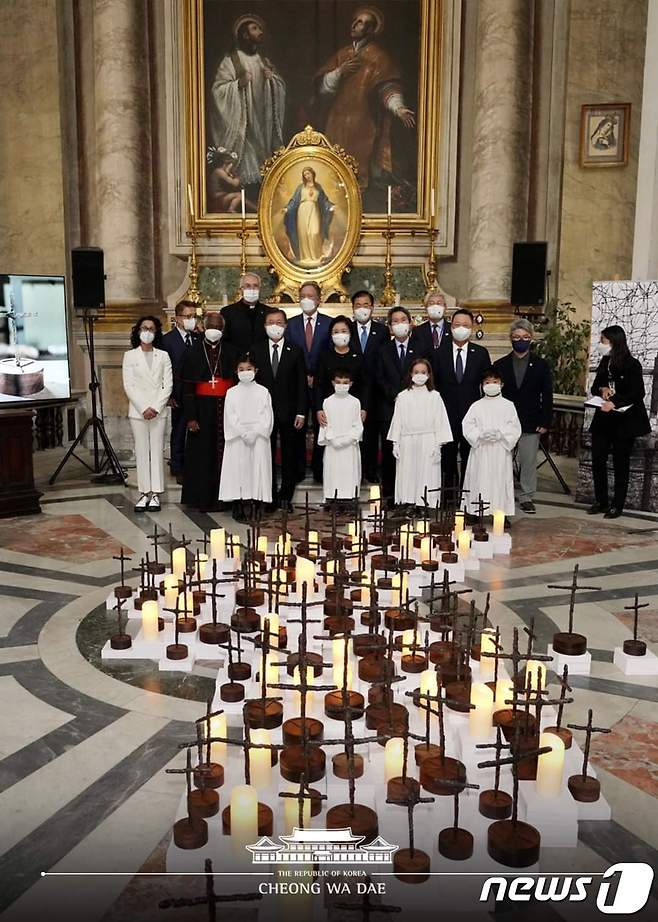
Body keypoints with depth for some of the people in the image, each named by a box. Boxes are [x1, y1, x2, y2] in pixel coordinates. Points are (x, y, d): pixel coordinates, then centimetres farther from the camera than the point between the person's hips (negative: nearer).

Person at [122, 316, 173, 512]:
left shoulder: (163, 356, 8)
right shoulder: (130, 356, 6)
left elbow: (167, 385, 2)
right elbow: (129, 386, -2)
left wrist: (156, 408, -10)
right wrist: (143, 408, -11)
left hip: (158, 411, 0)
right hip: (138, 411, 0)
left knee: (157, 451, 0)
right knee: (141, 452, 1)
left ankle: (156, 493, 4)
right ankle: (145, 492, 5)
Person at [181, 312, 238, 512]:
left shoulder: (231, 352, 7)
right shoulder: (193, 353, 3)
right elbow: (187, 388, 0)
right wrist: (190, 417, -7)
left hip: (226, 408, 1)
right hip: (203, 408, -1)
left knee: (224, 453, 2)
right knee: (203, 455, 2)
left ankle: (223, 497, 10)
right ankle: (203, 498, 10)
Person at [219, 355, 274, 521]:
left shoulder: (263, 392, 6)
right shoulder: (232, 393, 7)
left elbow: (267, 416, 0)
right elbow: (231, 417, -1)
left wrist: (255, 432, -13)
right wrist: (244, 433, -12)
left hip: (258, 438, 0)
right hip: (237, 438, 0)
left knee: (257, 469, -3)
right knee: (238, 469, -2)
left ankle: (254, 510, 0)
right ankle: (238, 510, 3)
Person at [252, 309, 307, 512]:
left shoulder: (295, 351, 2)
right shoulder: (256, 351, 4)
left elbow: (302, 385, 0)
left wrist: (301, 413, -6)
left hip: (289, 413, 0)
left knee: (289, 456, 6)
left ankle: (286, 496, 14)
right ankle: (270, 495, 14)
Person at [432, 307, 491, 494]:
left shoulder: (481, 353, 5)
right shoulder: (439, 353, 3)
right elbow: (433, 384, 5)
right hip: (447, 414, 0)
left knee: (469, 460, 5)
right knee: (448, 458, 6)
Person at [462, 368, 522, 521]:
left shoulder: (508, 406, 5)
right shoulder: (476, 406, 6)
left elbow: (515, 428, 0)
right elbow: (467, 426, -1)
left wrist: (500, 434, -16)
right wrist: (481, 434, -15)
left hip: (501, 451, 0)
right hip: (481, 451, 0)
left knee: (501, 480, 2)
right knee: (480, 480, 2)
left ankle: (501, 513, 10)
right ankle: (476, 513, 9)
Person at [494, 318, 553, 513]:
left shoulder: (541, 365, 5)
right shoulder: (500, 365, 6)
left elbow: (547, 396, 4)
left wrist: (545, 422, -3)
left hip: (531, 424, 0)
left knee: (529, 462, 3)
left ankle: (527, 497, 14)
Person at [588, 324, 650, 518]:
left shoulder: (632, 365, -10)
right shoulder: (604, 363, 8)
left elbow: (638, 393, -16)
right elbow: (594, 388, 16)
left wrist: (614, 402, -28)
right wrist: (602, 389, -7)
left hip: (624, 421, -6)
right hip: (603, 420, 6)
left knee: (620, 465, 3)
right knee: (597, 461, 6)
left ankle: (617, 505, 12)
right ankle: (601, 501, 18)